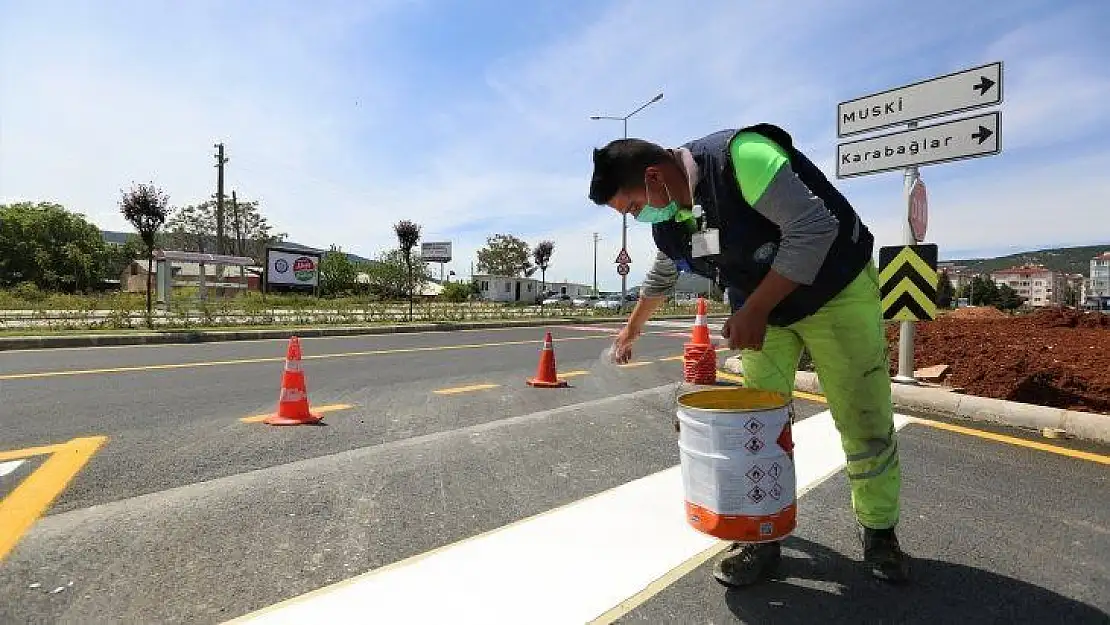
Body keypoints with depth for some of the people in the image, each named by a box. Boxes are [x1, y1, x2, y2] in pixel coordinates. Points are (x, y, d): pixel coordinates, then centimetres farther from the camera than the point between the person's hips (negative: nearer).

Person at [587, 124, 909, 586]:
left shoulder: (739, 156, -28)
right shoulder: (667, 218, -4)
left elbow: (814, 228, -30)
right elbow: (660, 279, 16)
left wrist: (753, 310, -30)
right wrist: (631, 329, 29)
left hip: (836, 293, -5)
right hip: (760, 311, 6)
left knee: (865, 424, 3)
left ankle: (879, 535, 26)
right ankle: (762, 536, 15)